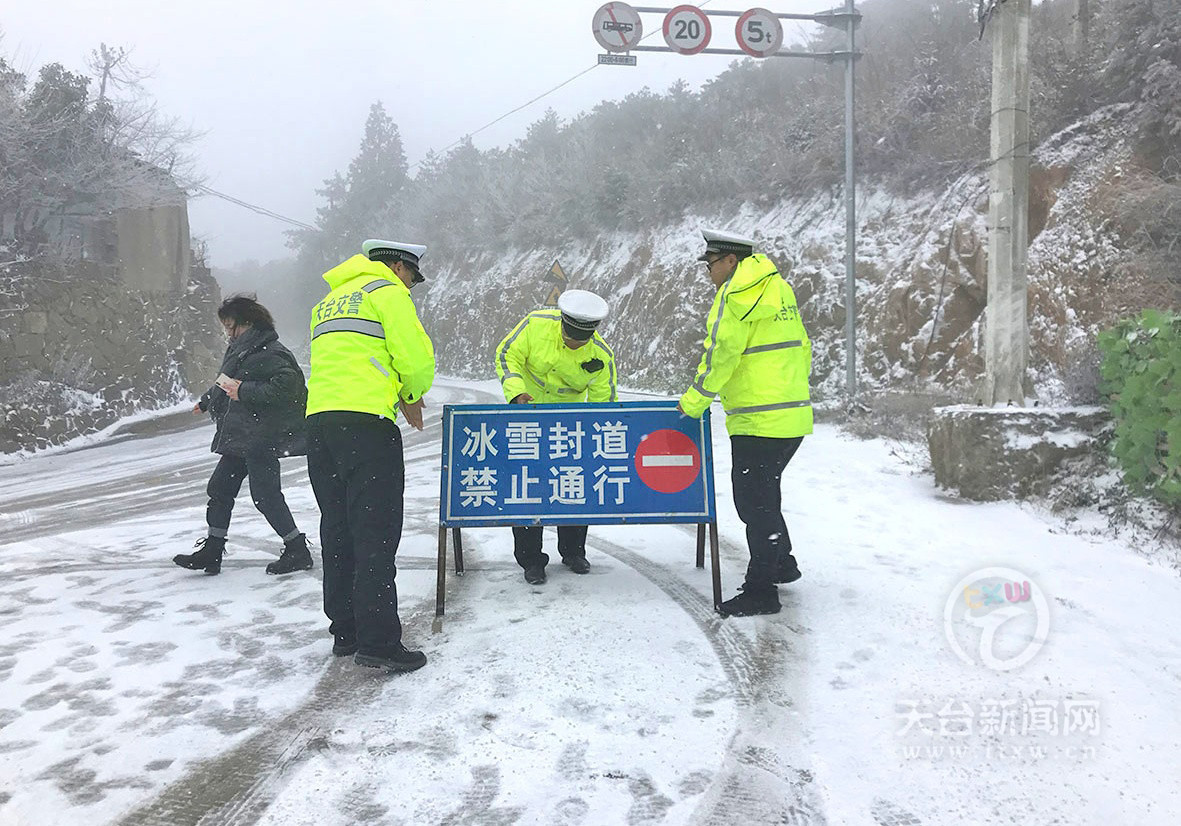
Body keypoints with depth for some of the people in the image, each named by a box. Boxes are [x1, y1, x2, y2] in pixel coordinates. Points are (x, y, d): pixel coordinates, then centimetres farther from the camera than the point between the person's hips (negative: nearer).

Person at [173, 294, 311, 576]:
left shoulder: (270, 353, -16)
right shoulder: (239, 350, 15)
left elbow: (285, 386, -27)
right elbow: (225, 383, 30)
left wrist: (244, 391, -24)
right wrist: (206, 402, 39)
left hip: (260, 438, -11)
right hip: (239, 435, 11)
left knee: (265, 493, -9)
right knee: (220, 487, 12)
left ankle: (297, 550, 2)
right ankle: (211, 552, 21)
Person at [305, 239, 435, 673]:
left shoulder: (328, 302, 28)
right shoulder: (386, 291, 2)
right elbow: (415, 356, -6)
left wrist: (398, 394, 19)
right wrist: (412, 394, 14)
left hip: (319, 421, 8)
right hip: (365, 421, -8)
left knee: (338, 531, 12)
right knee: (376, 534, -7)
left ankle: (346, 632, 19)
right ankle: (378, 641, -7)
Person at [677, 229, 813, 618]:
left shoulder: (737, 294, -11)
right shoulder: (778, 289, 16)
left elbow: (720, 353, -16)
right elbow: (802, 350, 20)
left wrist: (695, 400, -6)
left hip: (759, 420, -10)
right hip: (794, 416, 10)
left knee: (754, 501, -2)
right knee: (763, 494, 23)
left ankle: (761, 591, 5)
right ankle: (782, 563, 37)